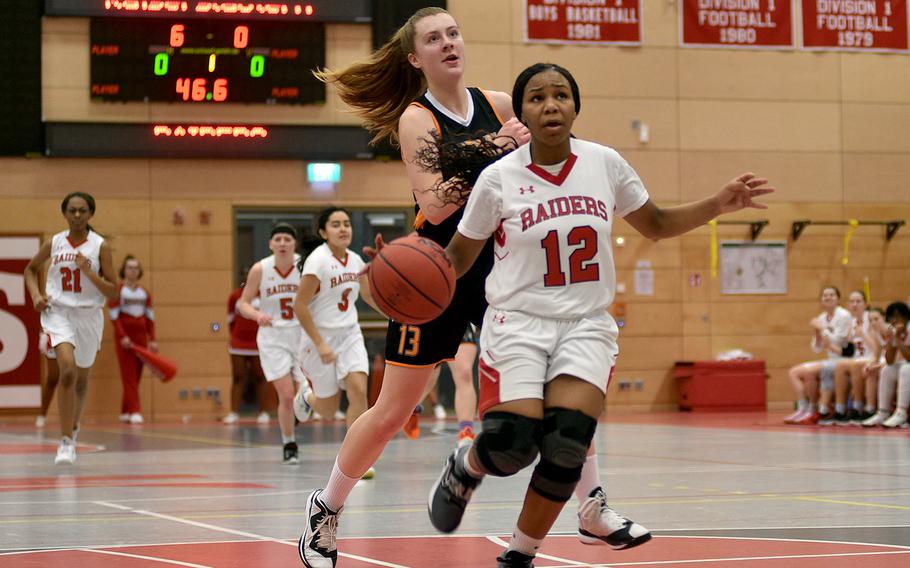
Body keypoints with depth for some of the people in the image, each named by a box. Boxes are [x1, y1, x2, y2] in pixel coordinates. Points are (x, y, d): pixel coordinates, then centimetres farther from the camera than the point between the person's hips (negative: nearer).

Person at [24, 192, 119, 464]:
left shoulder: (100, 246, -5)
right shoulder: (54, 243, 0)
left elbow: (113, 292, -7)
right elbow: (31, 269, 19)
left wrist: (88, 271, -20)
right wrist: (36, 294, 1)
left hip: (89, 316, 1)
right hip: (58, 312, -1)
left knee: (81, 379, 17)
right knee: (68, 371, -24)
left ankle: (73, 429, 43)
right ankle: (66, 442, -20)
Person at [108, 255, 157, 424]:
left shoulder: (144, 292, 12)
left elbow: (150, 317, 12)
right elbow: (113, 315, -8)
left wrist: (152, 339, 5)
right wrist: (122, 336, -16)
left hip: (141, 336, 5)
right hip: (124, 337, -5)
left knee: (136, 375, 5)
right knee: (129, 374, -8)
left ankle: (125, 412, 14)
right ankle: (134, 411, -14)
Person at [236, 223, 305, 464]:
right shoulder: (260, 269, -8)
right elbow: (243, 303, -1)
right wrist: (257, 315, -22)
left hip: (303, 334, 1)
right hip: (273, 337, -1)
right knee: (286, 395, -10)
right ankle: (289, 445, 9)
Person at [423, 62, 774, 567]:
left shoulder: (605, 164, 1)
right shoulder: (499, 178, -6)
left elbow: (655, 224, 16)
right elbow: (458, 257, 5)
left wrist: (718, 205, 2)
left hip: (586, 324, 2)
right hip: (518, 322, -2)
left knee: (567, 446, -17)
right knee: (512, 446, -19)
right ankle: (464, 468, 20)